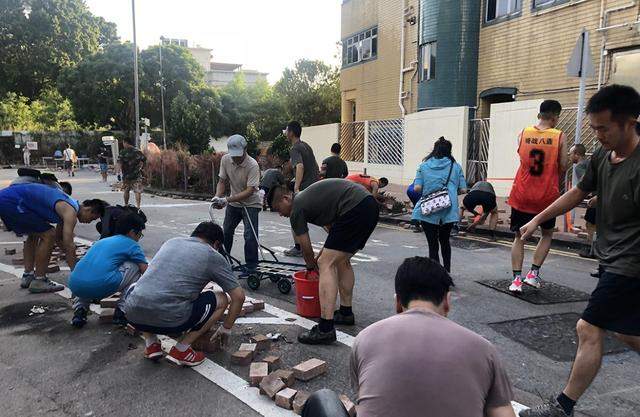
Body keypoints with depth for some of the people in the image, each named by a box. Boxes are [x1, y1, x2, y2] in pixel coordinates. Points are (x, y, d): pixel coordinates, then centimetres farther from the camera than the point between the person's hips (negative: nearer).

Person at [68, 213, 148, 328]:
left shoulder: (101, 241, 31)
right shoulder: (131, 245, 12)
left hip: (75, 287, 7)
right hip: (101, 287, -7)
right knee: (135, 266, 14)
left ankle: (80, 308, 16)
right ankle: (121, 312, 11)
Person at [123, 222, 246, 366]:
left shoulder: (171, 242, 23)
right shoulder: (214, 257, 9)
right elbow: (239, 296, 10)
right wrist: (226, 328, 26)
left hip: (133, 315, 5)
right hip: (169, 320, -4)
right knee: (221, 299, 16)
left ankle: (151, 344, 23)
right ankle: (181, 349, 8)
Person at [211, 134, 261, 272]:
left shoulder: (253, 165, -28)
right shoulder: (225, 160, -12)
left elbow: (250, 191, -31)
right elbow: (222, 181, -2)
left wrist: (227, 199, -38)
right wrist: (217, 197, -21)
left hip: (251, 203, -6)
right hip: (233, 202, 6)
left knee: (250, 235, -14)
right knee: (226, 231, 16)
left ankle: (251, 267, 0)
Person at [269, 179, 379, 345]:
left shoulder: (296, 209, 1)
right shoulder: (308, 197, 28)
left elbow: (306, 249, 11)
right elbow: (333, 229, 33)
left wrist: (313, 266, 30)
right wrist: (321, 255, 38)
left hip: (355, 209, -10)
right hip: (370, 205, 10)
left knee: (326, 264, -7)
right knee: (341, 260, 24)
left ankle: (325, 329, -10)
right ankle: (346, 312, 33)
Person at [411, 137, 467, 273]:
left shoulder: (424, 166, 3)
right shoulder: (455, 166, 6)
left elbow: (417, 188, -6)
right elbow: (463, 190, 3)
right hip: (449, 211, 2)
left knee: (433, 244, 5)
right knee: (445, 241, 22)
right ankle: (446, 272, 31)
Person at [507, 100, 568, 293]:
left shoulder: (523, 134, -1)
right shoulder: (560, 137, -6)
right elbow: (563, 168, -3)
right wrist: (555, 183, 16)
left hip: (522, 195, 1)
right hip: (547, 196, -1)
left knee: (519, 237, 12)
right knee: (547, 234, 21)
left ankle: (517, 279, 5)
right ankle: (533, 273, 14)